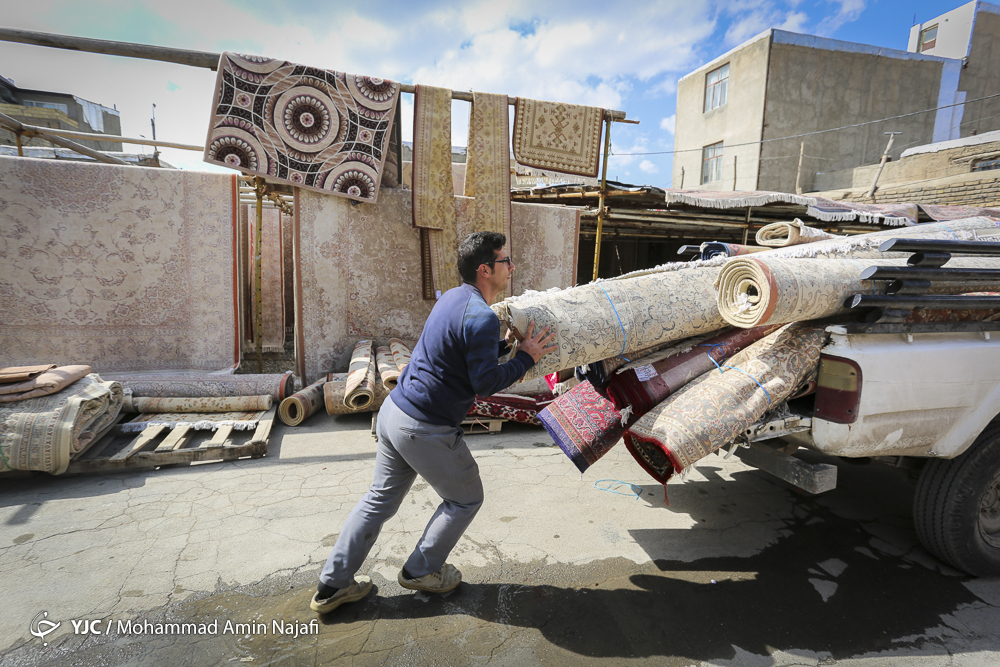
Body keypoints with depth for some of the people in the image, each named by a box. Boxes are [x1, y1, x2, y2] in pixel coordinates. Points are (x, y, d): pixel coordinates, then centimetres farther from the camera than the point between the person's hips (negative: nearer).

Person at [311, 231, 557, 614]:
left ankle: (332, 585, 30)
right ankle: (421, 571, 29)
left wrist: (503, 345, 13)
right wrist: (526, 357, -9)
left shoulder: (454, 298, 11)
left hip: (394, 410, 9)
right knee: (465, 499, 15)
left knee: (380, 500, 20)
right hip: (425, 430, -9)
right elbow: (486, 384, -20)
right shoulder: (482, 316, -19)